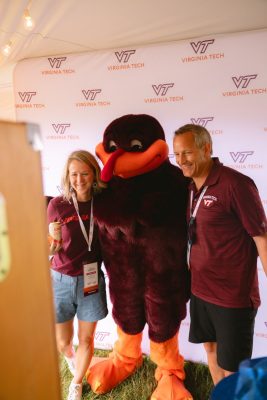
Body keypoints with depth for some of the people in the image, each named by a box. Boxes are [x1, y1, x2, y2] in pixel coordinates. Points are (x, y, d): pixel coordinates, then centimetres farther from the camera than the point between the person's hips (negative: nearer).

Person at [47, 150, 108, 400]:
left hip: (91, 280, 1)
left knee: (86, 339, 16)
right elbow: (51, 246, -2)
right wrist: (51, 249, -19)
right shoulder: (57, 204, -12)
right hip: (61, 281, -1)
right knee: (62, 342, 16)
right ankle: (71, 359, 54)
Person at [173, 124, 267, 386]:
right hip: (200, 289, 7)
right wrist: (192, 271, 13)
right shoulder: (191, 187, 4)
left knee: (232, 368, 9)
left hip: (232, 295, -7)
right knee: (210, 347, 23)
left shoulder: (236, 184, -19)